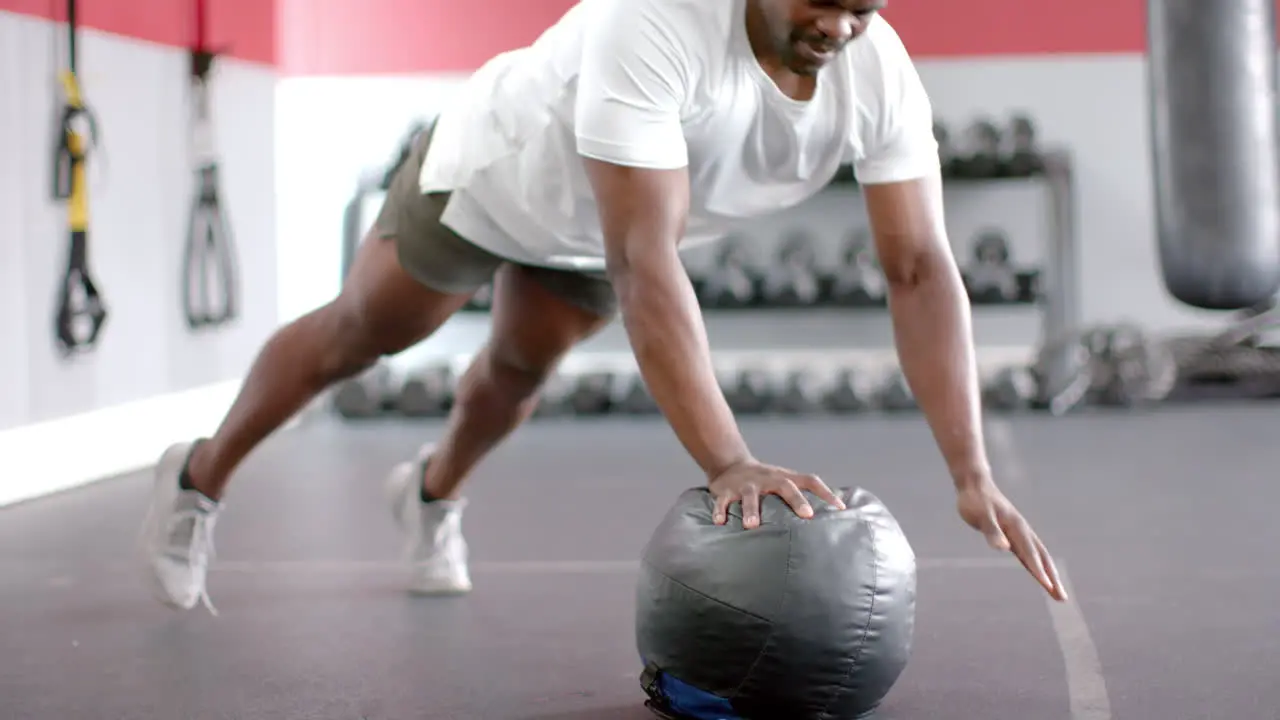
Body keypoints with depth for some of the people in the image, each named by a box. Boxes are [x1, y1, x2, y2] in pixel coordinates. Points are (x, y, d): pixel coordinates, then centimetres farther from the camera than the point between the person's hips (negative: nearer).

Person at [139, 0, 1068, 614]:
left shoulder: (882, 78, -31)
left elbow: (920, 267, -33)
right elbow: (643, 259, -53)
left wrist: (973, 474, -43)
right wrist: (728, 462, -59)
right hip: (497, 167, -4)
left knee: (521, 367, 21)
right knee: (363, 332, 13)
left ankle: (433, 493, 54)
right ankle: (199, 478, 37)